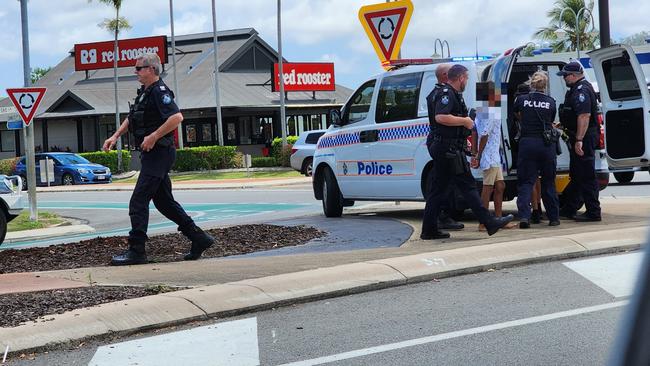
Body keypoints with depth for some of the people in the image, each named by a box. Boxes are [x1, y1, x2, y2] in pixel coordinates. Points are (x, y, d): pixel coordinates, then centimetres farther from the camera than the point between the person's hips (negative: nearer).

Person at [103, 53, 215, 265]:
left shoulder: (160, 92, -14)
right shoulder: (144, 92, 17)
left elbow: (177, 117, -28)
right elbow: (131, 118, 28)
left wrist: (153, 137, -26)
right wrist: (115, 136, 16)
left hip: (159, 153, -10)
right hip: (151, 154, 10)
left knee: (138, 202, -10)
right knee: (164, 202, 14)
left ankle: (136, 251, -7)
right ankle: (199, 238, 18)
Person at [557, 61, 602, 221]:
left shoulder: (582, 90, -18)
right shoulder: (577, 89, 17)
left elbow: (584, 116, -27)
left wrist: (579, 140, -30)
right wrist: (562, 124, 34)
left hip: (584, 138, -11)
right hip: (579, 138, 11)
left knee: (586, 175, -7)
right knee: (576, 175, 17)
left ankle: (593, 213, -4)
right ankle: (568, 210, 26)